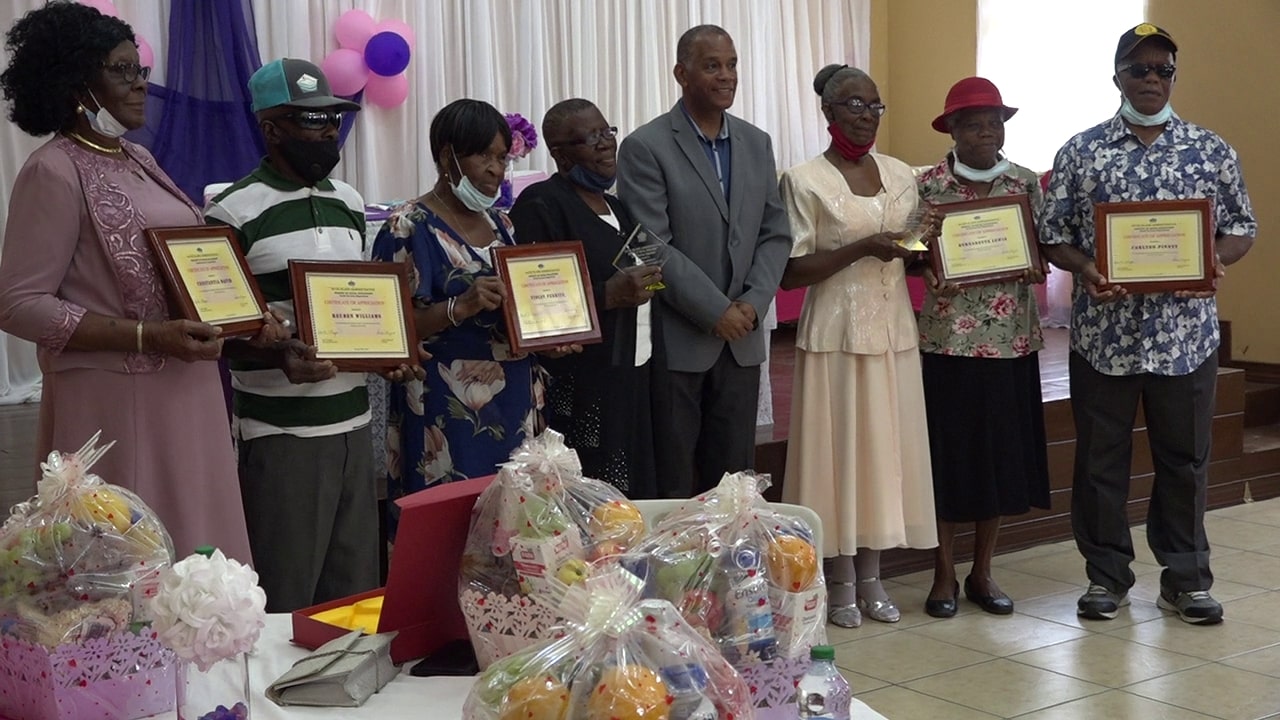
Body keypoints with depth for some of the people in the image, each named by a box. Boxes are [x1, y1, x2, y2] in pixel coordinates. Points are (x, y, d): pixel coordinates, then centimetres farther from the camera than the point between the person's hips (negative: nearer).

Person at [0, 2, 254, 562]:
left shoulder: (138, 161, 13)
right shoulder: (55, 172, -11)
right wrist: (148, 337, -22)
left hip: (184, 390, 8)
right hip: (116, 398, -8)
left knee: (195, 558, 12)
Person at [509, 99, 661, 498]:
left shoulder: (616, 208, 17)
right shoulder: (541, 206, -9)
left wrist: (645, 283, 9)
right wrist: (608, 296, -21)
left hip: (630, 382, 8)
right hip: (577, 391, -8)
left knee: (632, 501, 7)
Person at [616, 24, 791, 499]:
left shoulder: (757, 144, 11)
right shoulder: (645, 148, -7)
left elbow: (775, 233, 10)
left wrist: (753, 303, -6)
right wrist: (716, 311, -15)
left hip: (742, 339, 5)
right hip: (674, 340, -5)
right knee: (670, 485, 4)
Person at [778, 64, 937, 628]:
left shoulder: (901, 175, 11)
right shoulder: (804, 180, -5)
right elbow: (789, 271, -9)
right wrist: (862, 248, -18)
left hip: (893, 330, 5)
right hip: (835, 332, -5)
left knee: (887, 447, 7)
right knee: (838, 448, 0)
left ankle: (871, 577, 18)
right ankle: (841, 581, 12)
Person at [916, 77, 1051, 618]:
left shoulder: (1025, 183, 6)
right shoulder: (928, 185, -1)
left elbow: (1040, 249, 12)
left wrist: (1036, 268, -10)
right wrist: (929, 270, -18)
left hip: (1011, 340, 2)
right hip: (947, 339, -2)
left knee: (1002, 453, 7)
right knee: (946, 453, 2)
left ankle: (982, 573, 20)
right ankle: (944, 575, 14)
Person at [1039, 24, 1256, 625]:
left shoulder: (1211, 150, 6)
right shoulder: (1080, 152, 3)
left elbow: (1243, 229, 9)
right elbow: (1053, 235, 3)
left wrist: (1213, 257, -12)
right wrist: (1084, 269, -16)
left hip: (1186, 332, 1)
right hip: (1103, 332, 0)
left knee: (1184, 458, 8)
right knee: (1100, 457, 6)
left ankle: (1186, 578, 20)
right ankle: (1107, 575, 20)